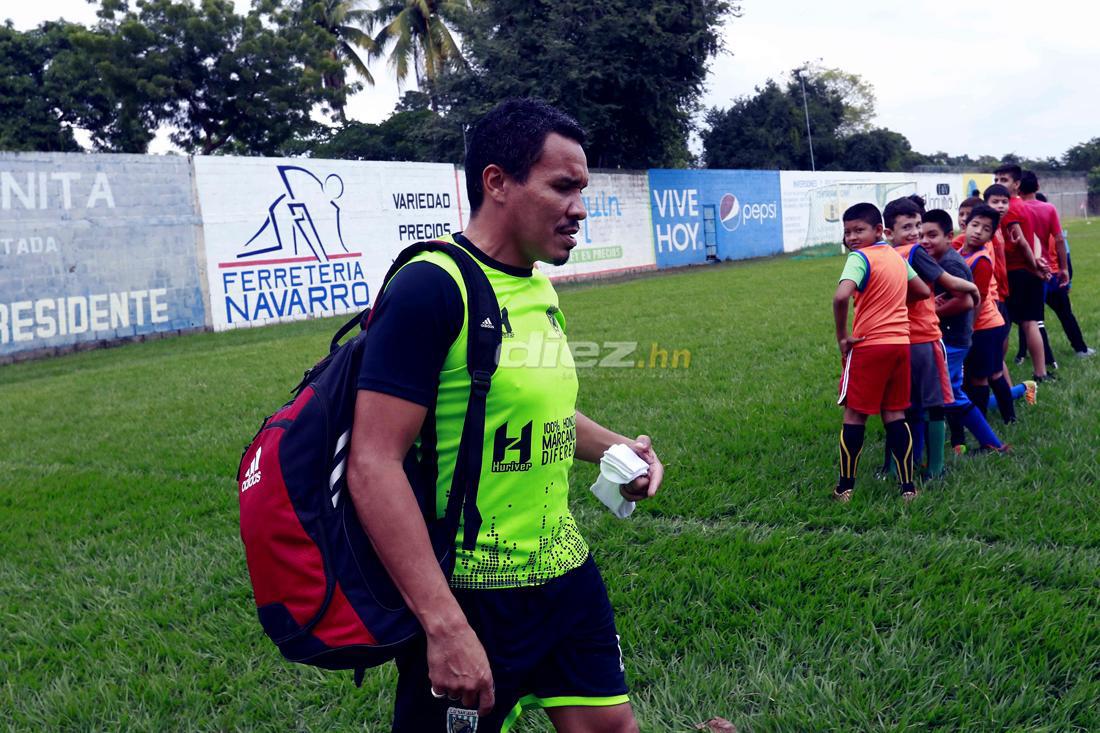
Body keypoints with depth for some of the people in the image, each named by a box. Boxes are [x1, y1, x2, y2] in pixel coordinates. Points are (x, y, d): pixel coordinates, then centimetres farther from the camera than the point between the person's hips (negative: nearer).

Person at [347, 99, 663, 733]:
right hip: (472, 597, -8)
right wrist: (444, 624, -27)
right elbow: (374, 466, -24)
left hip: (565, 570, 8)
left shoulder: (541, 289, 8)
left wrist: (615, 446, 5)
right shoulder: (432, 288, -18)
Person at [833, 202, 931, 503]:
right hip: (901, 343, 6)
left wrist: (842, 337, -16)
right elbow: (923, 291, 19)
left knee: (854, 415, 5)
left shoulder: (860, 257, -12)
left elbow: (841, 296, -28)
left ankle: (845, 487, 11)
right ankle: (908, 486, 12)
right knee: (894, 415, 13)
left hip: (868, 345, -6)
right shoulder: (896, 256, 11)